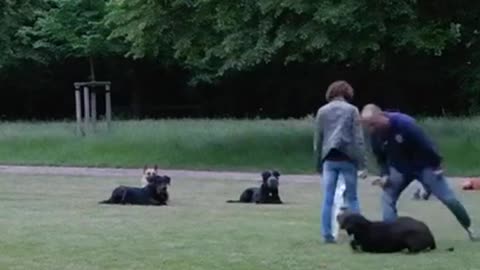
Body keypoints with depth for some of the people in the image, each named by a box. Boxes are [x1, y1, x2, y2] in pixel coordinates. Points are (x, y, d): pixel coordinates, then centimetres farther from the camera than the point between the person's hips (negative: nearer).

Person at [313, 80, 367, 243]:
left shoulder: (322, 111, 10)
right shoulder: (352, 110, 3)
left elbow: (317, 140, 11)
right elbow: (358, 139, -2)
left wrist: (318, 164, 18)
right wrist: (362, 164, -2)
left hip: (329, 159, 1)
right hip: (347, 158, -1)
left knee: (328, 199, 3)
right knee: (352, 198, 8)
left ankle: (327, 234, 0)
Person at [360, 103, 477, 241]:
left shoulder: (404, 123, -34)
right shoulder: (375, 135, -14)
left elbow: (426, 144, -25)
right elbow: (380, 157, 5)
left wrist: (436, 165, -17)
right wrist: (384, 174, -9)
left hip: (424, 166, -5)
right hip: (399, 169, 5)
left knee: (449, 199, -2)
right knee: (387, 198, -8)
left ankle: (469, 228, 17)